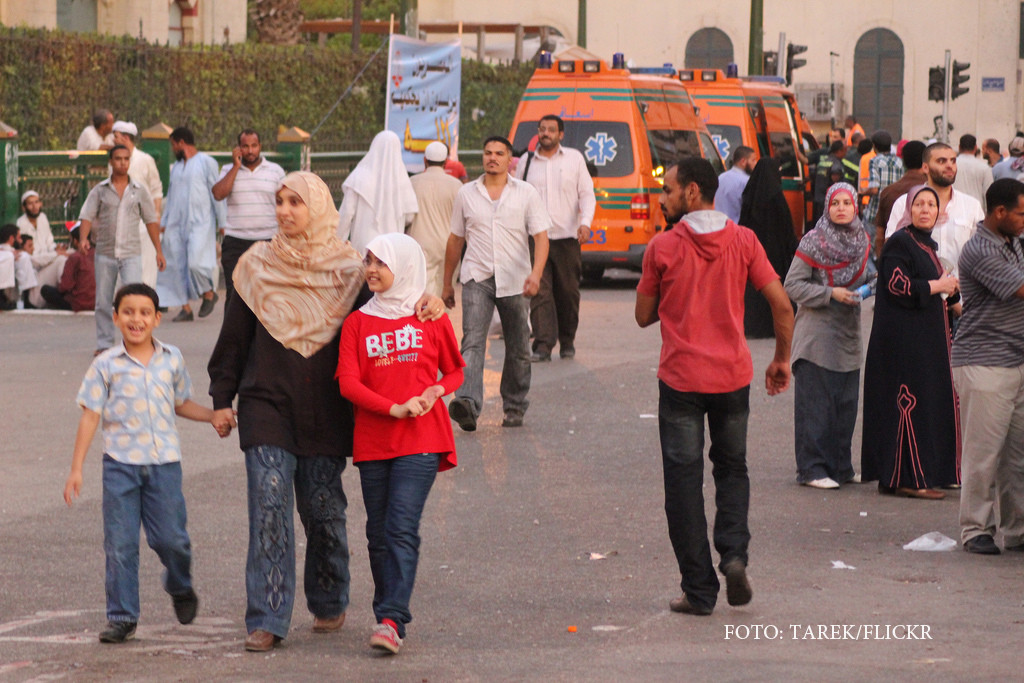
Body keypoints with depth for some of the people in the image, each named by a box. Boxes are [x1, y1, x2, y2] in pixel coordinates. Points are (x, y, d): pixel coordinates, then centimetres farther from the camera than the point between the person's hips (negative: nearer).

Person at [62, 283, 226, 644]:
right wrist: (76, 469, -4)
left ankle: (180, 588, 31)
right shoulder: (106, 365, -2)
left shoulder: (171, 359, 7)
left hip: (164, 463, 1)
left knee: (170, 537, 0)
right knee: (120, 543, -2)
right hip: (121, 464, -1)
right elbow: (91, 416, -1)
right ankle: (121, 617, 8)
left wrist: (214, 416, 4)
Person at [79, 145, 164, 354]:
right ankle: (104, 343, 15)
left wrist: (159, 251, 8)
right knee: (103, 301, 4)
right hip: (105, 253, 1)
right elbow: (87, 216, 1)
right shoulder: (100, 191, 7)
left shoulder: (139, 191, 8)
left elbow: (151, 221, 11)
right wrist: (84, 237, -18)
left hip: (131, 253, -1)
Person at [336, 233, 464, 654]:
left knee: (402, 529, -13)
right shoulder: (357, 323, 7)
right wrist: (395, 408, -14)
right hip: (372, 442, 3)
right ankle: (389, 614, 20)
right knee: (379, 534, 7)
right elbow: (347, 382, -2)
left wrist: (437, 391, -7)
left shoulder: (432, 318, 6)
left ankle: (391, 621, -19)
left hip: (421, 440, -3)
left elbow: (455, 370, 16)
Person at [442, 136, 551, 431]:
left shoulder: (526, 194, 3)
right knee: (473, 342, -17)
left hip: (514, 281, 0)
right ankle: (467, 404, -31)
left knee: (518, 349, 7)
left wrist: (536, 272, -20)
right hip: (477, 278, 0)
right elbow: (456, 239, 16)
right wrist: (447, 282, 17)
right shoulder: (466, 194, 8)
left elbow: (541, 237, -3)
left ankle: (514, 408, 22)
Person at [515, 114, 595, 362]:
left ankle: (567, 342, 18)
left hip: (567, 237, 0)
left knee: (568, 292, 4)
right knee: (540, 292, -10)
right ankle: (543, 345, -13)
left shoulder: (574, 158, 7)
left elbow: (587, 193, 6)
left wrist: (585, 222, -10)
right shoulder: (526, 160, 11)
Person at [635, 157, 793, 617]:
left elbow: (644, 316, 4)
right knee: (732, 469, 20)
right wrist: (782, 359, 10)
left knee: (684, 480, 5)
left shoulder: (662, 247, -6)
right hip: (733, 376, 2)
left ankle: (699, 590, 4)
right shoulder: (743, 241, 0)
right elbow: (782, 306, -3)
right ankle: (734, 553, -3)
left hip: (680, 379, -2)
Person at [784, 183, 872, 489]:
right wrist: (830, 294, -17)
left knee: (846, 404, 9)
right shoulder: (813, 242, -8)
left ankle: (841, 466, 18)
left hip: (849, 334, 6)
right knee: (816, 404, -5)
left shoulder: (863, 242, 9)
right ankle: (812, 469, 1)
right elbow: (793, 285, -9)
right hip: (817, 334, -6)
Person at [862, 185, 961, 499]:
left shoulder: (927, 244, 17)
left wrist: (950, 288, 7)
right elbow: (899, 286, -22)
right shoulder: (899, 243, -11)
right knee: (911, 402, -10)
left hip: (927, 338, 10)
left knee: (929, 400, 9)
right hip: (904, 340, -10)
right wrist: (937, 286, -13)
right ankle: (908, 478, -9)